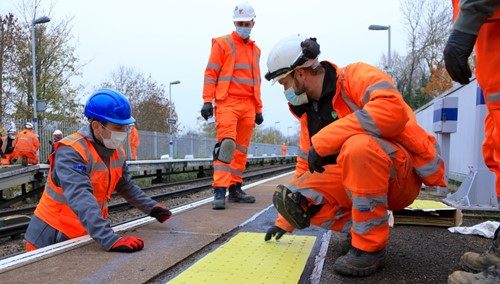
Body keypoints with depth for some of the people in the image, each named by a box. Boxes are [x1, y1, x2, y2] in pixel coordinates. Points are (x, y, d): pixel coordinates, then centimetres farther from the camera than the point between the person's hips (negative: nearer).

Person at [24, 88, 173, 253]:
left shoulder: (117, 152, 0)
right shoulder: (71, 152, -24)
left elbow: (126, 186, 13)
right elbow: (81, 199, -37)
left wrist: (151, 208, 1)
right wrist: (110, 240, -45)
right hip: (51, 238, -6)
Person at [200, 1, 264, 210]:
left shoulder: (255, 50, 21)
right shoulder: (222, 43, 5)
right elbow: (211, 73, -1)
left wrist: (258, 109, 19)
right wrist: (207, 101, -12)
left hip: (248, 106, 6)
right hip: (228, 102, -5)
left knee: (242, 149, 6)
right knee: (226, 144, -17)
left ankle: (235, 188, 13)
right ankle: (219, 191, -17)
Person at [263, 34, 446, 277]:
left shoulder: (356, 76, -13)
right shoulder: (309, 113, 9)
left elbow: (394, 109, -34)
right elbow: (306, 167, 16)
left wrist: (323, 140, -31)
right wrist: (284, 220, 18)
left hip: (402, 174, -6)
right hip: (355, 179, 7)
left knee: (357, 145, -38)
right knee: (288, 197, -9)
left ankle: (371, 244, -20)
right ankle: (359, 227, 3)